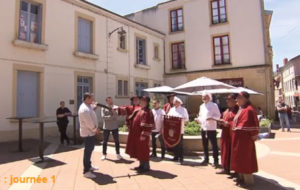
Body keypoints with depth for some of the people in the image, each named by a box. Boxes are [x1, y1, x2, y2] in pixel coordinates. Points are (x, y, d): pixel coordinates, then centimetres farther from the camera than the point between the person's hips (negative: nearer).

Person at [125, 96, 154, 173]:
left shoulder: (147, 112, -17)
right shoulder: (139, 110, 12)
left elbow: (148, 125, -22)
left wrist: (144, 135, -24)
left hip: (142, 134, -9)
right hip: (136, 134, 10)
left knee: (143, 150, 1)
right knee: (138, 150, 17)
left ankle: (146, 167, 16)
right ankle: (142, 165, 31)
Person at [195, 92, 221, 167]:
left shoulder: (214, 105, -4)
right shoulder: (201, 106, 15)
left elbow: (218, 115, -8)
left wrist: (212, 118, -25)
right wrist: (198, 120, 1)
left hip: (211, 128, -6)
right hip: (203, 128, 6)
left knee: (214, 145, -1)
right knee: (205, 145, 13)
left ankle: (216, 161, 8)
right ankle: (206, 159, 26)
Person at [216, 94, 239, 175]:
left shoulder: (237, 110, -12)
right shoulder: (226, 111, 14)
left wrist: (228, 124, -21)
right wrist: (221, 122, 1)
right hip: (225, 135, 8)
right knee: (226, 151, 12)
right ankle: (226, 168, 22)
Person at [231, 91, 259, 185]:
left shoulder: (249, 109, -16)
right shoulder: (241, 109, 14)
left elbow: (254, 123, -19)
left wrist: (254, 135, -18)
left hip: (245, 138, -10)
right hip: (238, 137, 10)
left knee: (245, 157, 1)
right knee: (239, 157, 16)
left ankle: (248, 179, 14)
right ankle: (241, 176, 27)